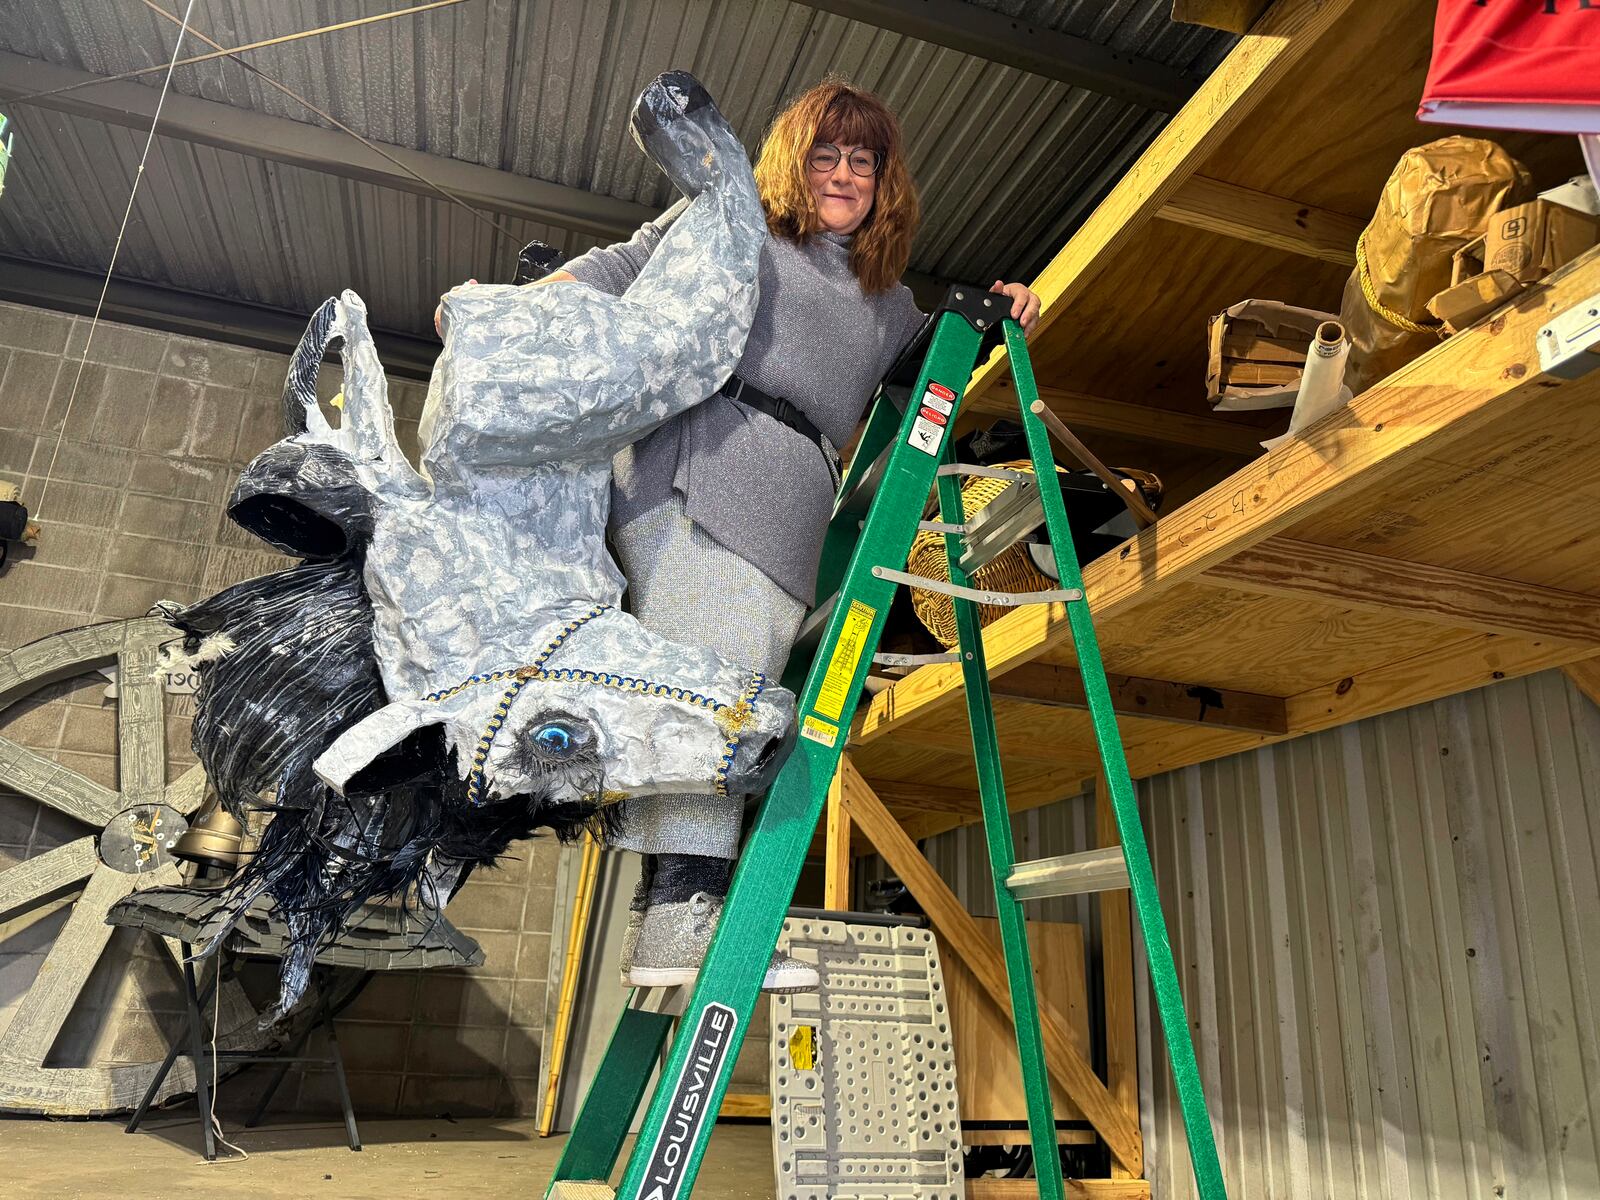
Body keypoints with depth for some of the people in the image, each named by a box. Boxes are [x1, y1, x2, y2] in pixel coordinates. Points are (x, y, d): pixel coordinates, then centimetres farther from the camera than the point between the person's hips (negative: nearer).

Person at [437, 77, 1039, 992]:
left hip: (787, 510, 4)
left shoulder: (892, 305, 32)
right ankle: (683, 907, -22)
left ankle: (669, 916, -9)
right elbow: (619, 271, 18)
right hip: (693, 452, -4)